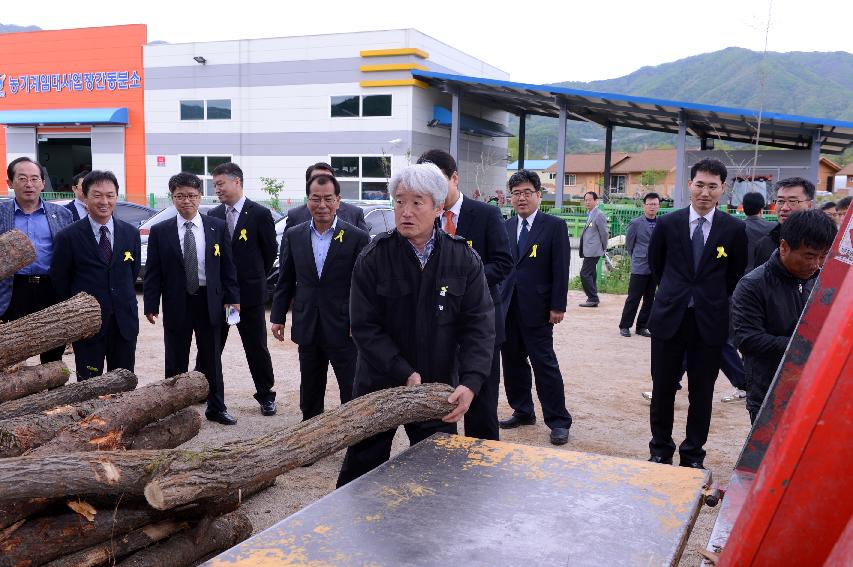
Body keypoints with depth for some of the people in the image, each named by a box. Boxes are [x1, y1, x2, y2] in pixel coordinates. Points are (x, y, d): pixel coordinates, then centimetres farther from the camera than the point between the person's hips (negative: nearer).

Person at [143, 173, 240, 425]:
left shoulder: (218, 227, 2)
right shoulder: (160, 231, -1)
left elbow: (227, 266, 4)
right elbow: (152, 272, 0)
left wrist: (232, 298, -1)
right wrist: (150, 305, -6)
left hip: (210, 301, 1)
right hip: (176, 303, -1)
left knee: (212, 358, 11)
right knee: (176, 361, 7)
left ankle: (216, 407, 24)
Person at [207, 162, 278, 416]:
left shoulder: (260, 214, -7)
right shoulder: (213, 215, 6)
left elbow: (270, 252, 1)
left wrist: (254, 278, 8)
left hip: (249, 293, -4)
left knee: (257, 348, 5)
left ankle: (266, 396, 18)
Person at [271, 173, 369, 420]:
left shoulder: (357, 238, -7)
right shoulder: (293, 236, 4)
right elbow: (285, 280, 10)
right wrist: (278, 317, 8)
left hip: (344, 329, -3)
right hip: (307, 329, 4)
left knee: (353, 393, 3)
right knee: (309, 395, 17)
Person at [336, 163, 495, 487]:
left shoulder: (464, 259, -7)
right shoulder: (373, 259, -10)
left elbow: (479, 326, -10)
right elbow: (365, 326, -11)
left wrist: (470, 383, -23)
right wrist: (405, 374, -20)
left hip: (439, 388, 1)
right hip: (379, 384, -1)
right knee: (361, 470, 12)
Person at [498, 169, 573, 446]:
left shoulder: (554, 226, -4)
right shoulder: (505, 227, 10)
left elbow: (560, 269, -7)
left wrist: (558, 307, -11)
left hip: (536, 309, -5)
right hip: (508, 308, 5)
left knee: (544, 363, -3)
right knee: (513, 363, 11)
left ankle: (558, 420, 7)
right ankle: (522, 411, 26)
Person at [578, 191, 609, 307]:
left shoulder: (599, 215, -12)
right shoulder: (590, 215, 16)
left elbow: (604, 233, -11)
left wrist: (603, 249, -3)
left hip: (593, 251, -9)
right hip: (589, 251, 9)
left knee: (585, 273, -10)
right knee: (590, 274, 12)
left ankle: (593, 299, -5)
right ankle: (593, 299, 18)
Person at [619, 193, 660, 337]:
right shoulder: (635, 223, -4)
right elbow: (629, 244, 4)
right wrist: (637, 259, 8)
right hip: (639, 268, -3)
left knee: (649, 300, 8)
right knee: (633, 298, -1)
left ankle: (642, 327, 18)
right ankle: (625, 326, 9)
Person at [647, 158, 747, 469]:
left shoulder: (734, 229, -3)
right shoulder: (667, 223, -1)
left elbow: (736, 274, 11)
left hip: (710, 321, 0)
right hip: (669, 318, 1)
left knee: (702, 392, 8)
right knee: (663, 388, 8)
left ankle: (693, 455, 23)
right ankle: (660, 451, 24)